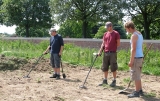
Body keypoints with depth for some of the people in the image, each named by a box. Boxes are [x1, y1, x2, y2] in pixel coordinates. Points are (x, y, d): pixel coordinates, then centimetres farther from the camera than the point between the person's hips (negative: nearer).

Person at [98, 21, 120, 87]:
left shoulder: (116, 34, -4)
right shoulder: (105, 34, 12)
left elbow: (118, 44, -3)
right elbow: (103, 43, 12)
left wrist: (113, 47, -2)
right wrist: (100, 51, 3)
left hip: (113, 53, -6)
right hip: (105, 53, 6)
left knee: (113, 68, -1)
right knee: (105, 67, 11)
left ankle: (114, 81, 9)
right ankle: (105, 80, 22)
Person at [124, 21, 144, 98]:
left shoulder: (134, 35, -15)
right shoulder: (140, 34, 16)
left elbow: (133, 49, -20)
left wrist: (131, 61, -19)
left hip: (136, 57, -10)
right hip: (140, 57, 10)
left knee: (135, 76, -3)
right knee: (137, 75, 18)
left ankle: (137, 92, 3)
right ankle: (140, 90, 26)